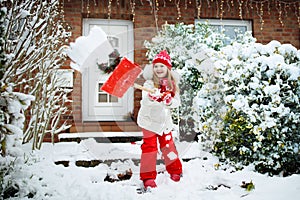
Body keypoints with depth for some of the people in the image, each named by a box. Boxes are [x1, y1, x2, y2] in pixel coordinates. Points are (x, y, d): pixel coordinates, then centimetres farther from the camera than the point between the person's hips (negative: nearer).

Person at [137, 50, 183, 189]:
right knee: (150, 146, -2)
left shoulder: (172, 84, -1)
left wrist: (170, 101, -29)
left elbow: (177, 102, -6)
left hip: (165, 120, 4)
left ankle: (175, 170, 29)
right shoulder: (149, 83, -14)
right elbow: (146, 100, -29)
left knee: (168, 144, 11)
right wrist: (159, 99, -49)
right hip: (150, 120, -4)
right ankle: (148, 176, 7)